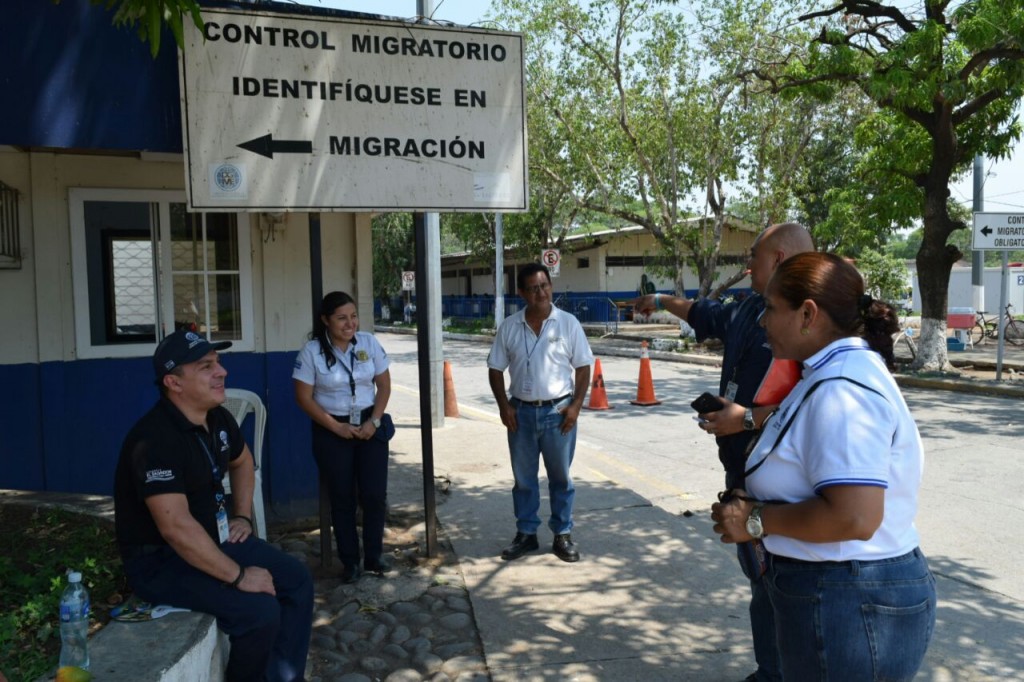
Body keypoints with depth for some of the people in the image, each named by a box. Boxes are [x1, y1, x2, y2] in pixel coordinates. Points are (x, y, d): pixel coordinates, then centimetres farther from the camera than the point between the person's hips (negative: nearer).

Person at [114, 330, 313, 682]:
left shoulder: (218, 419, 1)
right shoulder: (155, 439, -27)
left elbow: (242, 461, 24)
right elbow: (176, 527, -33)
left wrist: (243, 516, 12)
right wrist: (238, 576, -28)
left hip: (214, 538, 9)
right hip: (160, 559, -9)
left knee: (297, 580, 1)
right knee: (260, 610, -23)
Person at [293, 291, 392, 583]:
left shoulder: (369, 342, -2)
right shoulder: (311, 351, -10)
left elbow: (384, 385, 4)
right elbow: (304, 398, -8)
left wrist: (374, 421, -8)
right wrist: (337, 427, -12)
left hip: (369, 426, 2)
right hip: (332, 431, -2)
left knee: (374, 494, 0)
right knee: (342, 498, 6)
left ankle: (374, 556, 18)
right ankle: (350, 562, 19)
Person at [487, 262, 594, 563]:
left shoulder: (568, 323, -4)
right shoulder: (509, 327, 1)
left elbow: (583, 367, -1)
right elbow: (495, 369, 6)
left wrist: (576, 405, -9)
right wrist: (504, 405, -4)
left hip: (558, 411, -2)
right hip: (521, 412, 2)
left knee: (560, 477, 9)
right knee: (524, 478, 11)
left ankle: (563, 535, 22)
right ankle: (526, 534, 25)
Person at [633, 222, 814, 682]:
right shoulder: (747, 309, 10)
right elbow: (706, 315, 30)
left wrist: (750, 418, -29)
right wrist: (662, 302, 42)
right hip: (742, 468, 10)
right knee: (756, 570, 18)